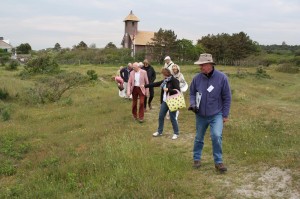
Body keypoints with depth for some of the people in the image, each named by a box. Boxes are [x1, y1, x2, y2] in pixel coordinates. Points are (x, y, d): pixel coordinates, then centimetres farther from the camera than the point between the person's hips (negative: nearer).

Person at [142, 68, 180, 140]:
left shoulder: (174, 80, -14)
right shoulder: (165, 81, 9)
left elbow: (177, 90, -21)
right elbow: (155, 84, 16)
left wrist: (168, 89, -24)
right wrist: (145, 86, 18)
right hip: (164, 102, 8)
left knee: (172, 118, 0)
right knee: (161, 116, 12)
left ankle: (176, 133, 15)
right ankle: (159, 131, 26)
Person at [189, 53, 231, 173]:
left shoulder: (221, 77, -12)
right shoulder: (197, 78, -7)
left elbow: (227, 97, -6)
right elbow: (192, 93, 8)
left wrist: (225, 115, -5)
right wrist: (193, 104, -12)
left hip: (216, 115, -3)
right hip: (201, 115, 3)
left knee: (216, 136, -19)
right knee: (199, 138, 14)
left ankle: (218, 162, -3)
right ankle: (197, 159, 35)